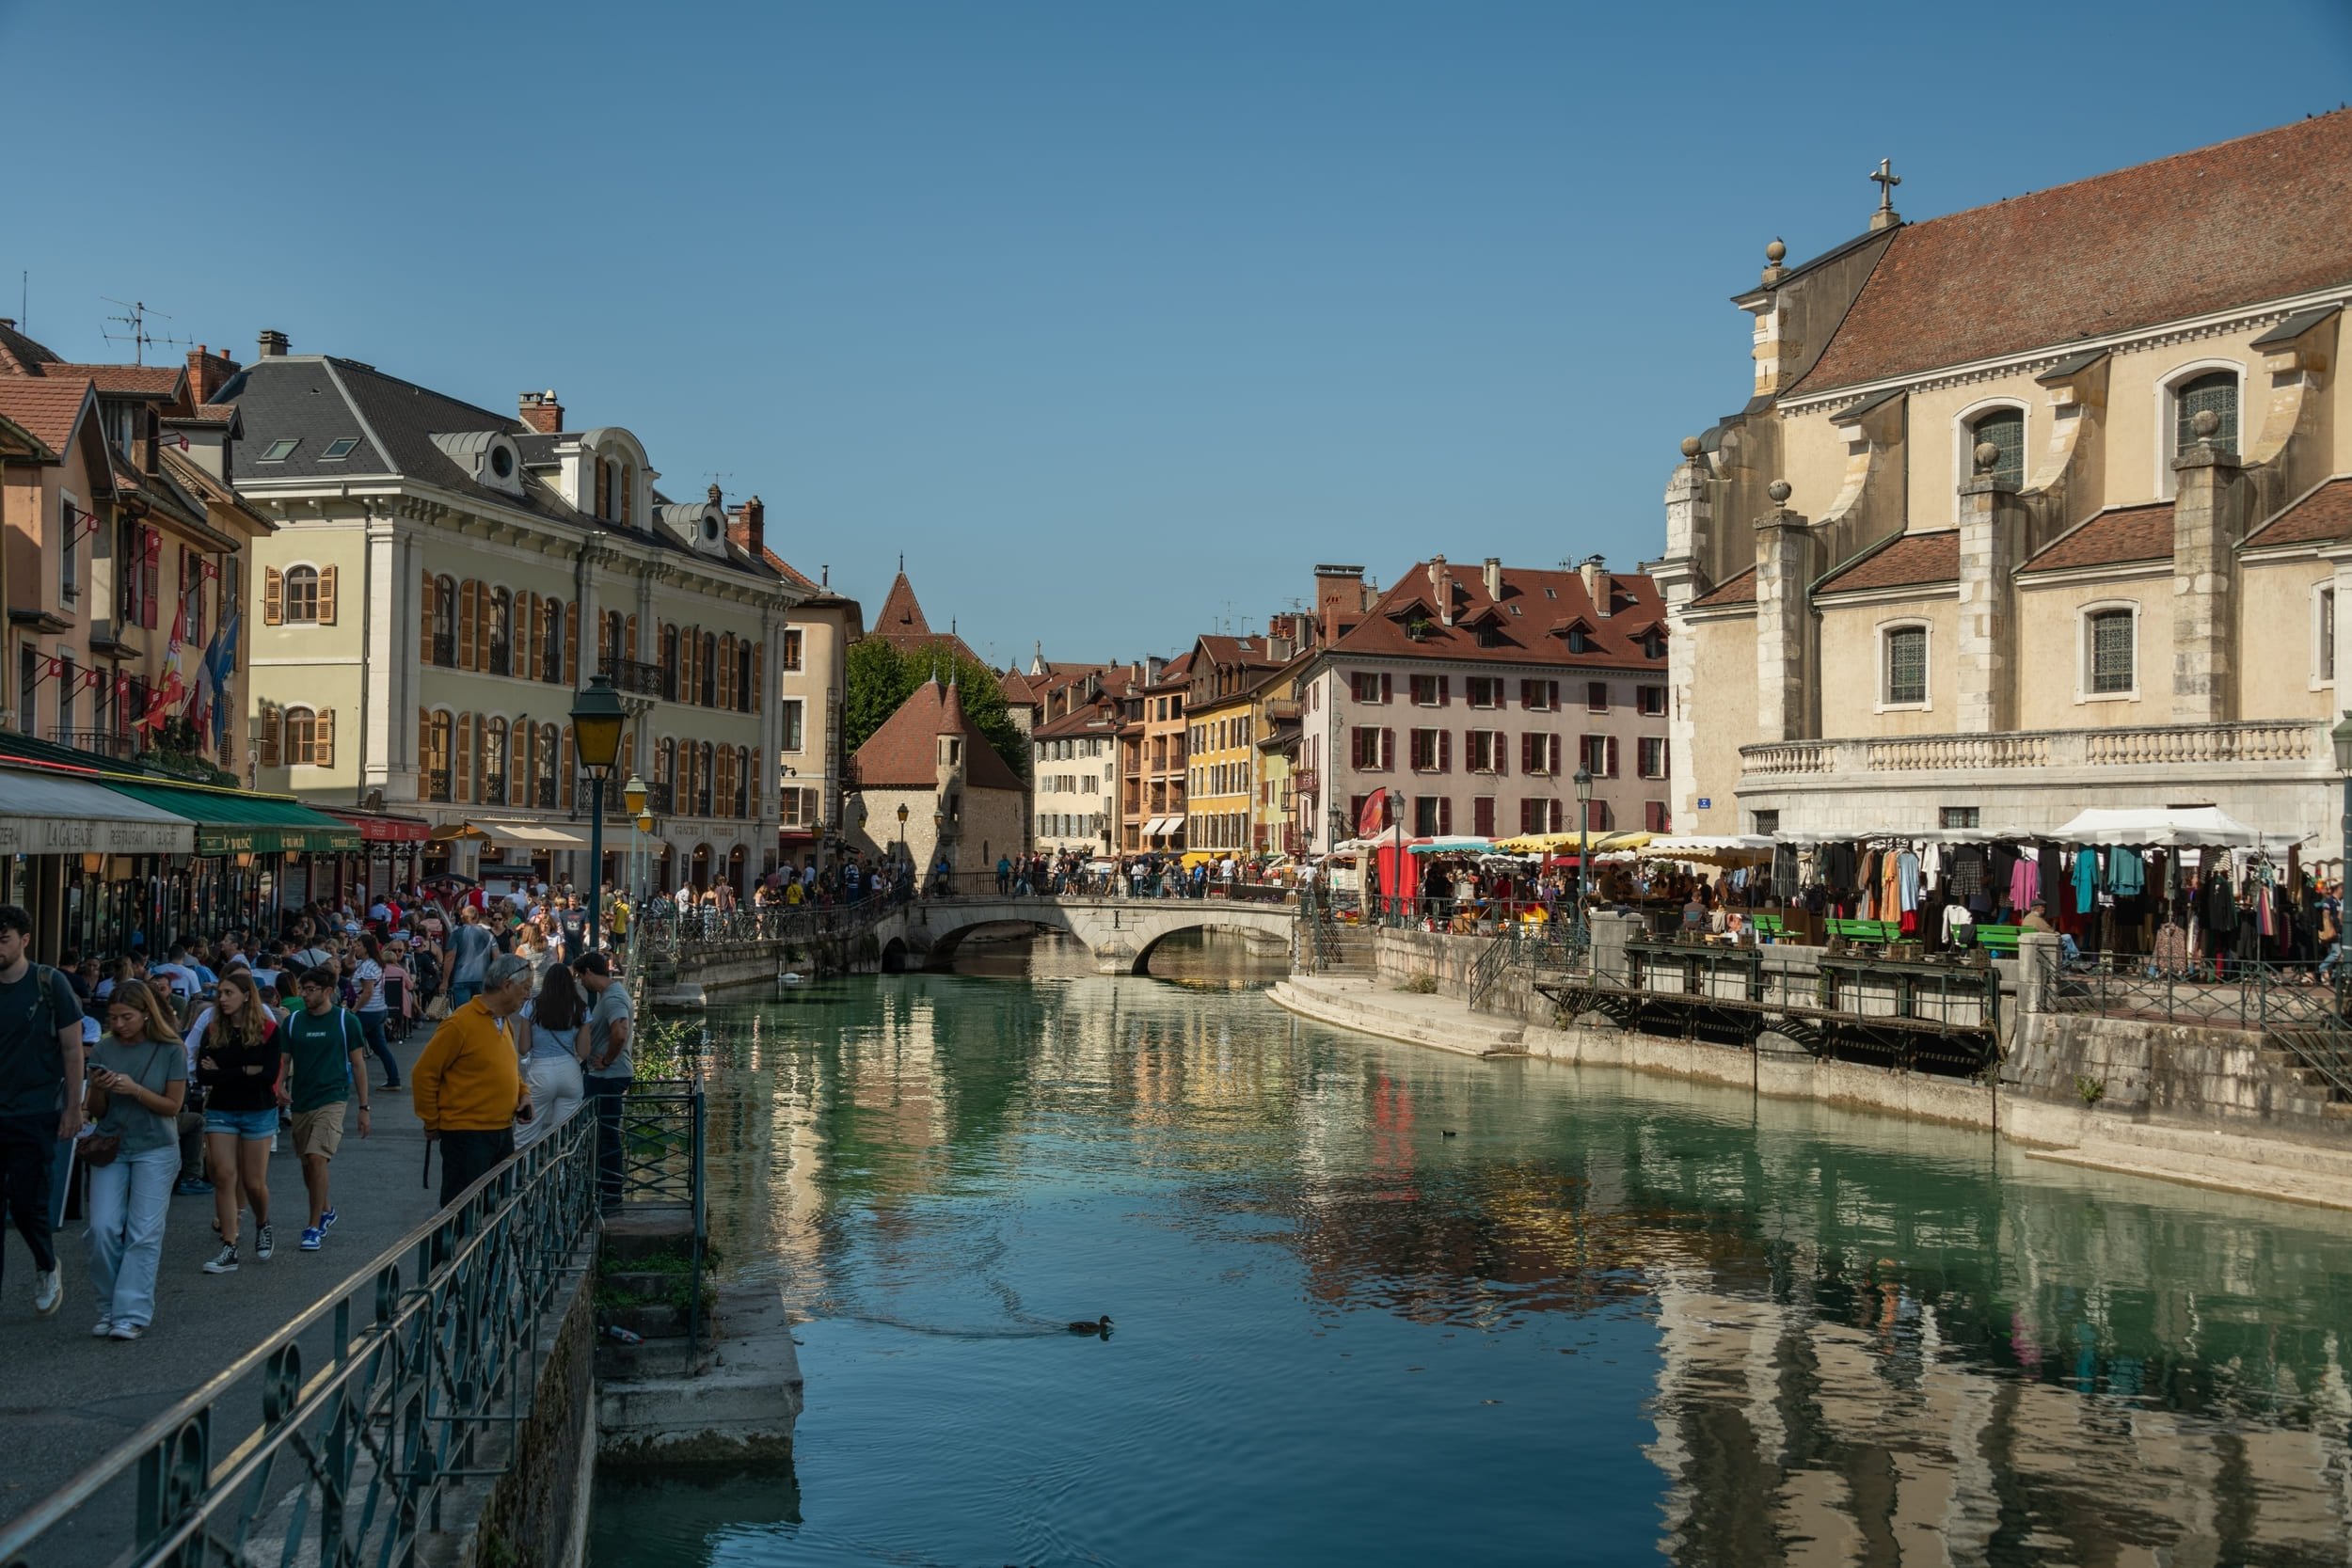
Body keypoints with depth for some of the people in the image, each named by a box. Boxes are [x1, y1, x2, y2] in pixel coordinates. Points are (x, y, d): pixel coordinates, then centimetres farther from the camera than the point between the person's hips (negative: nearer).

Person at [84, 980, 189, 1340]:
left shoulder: (170, 1050, -6)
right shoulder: (104, 1050, 2)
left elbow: (172, 1106, -7)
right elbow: (97, 1111, 6)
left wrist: (135, 1089, -21)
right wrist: (98, 1089, -16)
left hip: (155, 1150, -3)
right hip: (111, 1147, 3)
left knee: (143, 1233, -6)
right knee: (103, 1228, -7)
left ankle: (133, 1315, -4)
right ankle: (108, 1309, 7)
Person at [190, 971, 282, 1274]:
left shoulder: (267, 1030, -6)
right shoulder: (212, 1030, 1)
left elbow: (269, 1075, -15)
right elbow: (202, 1075, -7)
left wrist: (222, 1074, -12)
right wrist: (246, 1072, -16)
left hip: (258, 1112, -2)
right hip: (220, 1111, 2)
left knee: (254, 1182, 1)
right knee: (224, 1177, -5)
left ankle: (262, 1226, 32)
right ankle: (229, 1251, -2)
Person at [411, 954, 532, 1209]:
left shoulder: (506, 1022, 11)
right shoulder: (461, 1023, -15)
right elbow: (424, 1074, -12)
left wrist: (523, 1093, 8)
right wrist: (432, 1123, -6)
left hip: (503, 1131, 8)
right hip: (466, 1134, -8)